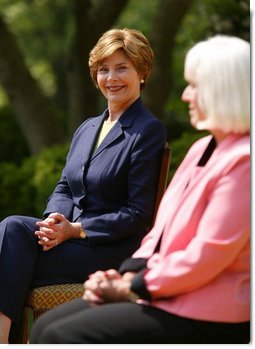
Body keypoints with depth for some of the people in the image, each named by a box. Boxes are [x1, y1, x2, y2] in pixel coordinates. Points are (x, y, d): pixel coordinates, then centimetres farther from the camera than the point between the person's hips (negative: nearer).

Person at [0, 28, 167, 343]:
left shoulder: (149, 131, -5)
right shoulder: (87, 129, 19)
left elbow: (139, 213, -10)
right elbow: (64, 188, 19)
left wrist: (76, 230, -17)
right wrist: (54, 219, -6)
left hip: (114, 251, -7)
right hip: (70, 234, 7)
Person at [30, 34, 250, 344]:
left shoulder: (242, 162, -16)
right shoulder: (202, 149, 17)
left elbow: (206, 255, -21)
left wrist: (131, 288, -13)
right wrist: (127, 277, 0)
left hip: (204, 318, -10)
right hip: (163, 294, 10)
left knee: (62, 337, -18)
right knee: (46, 326, 0)